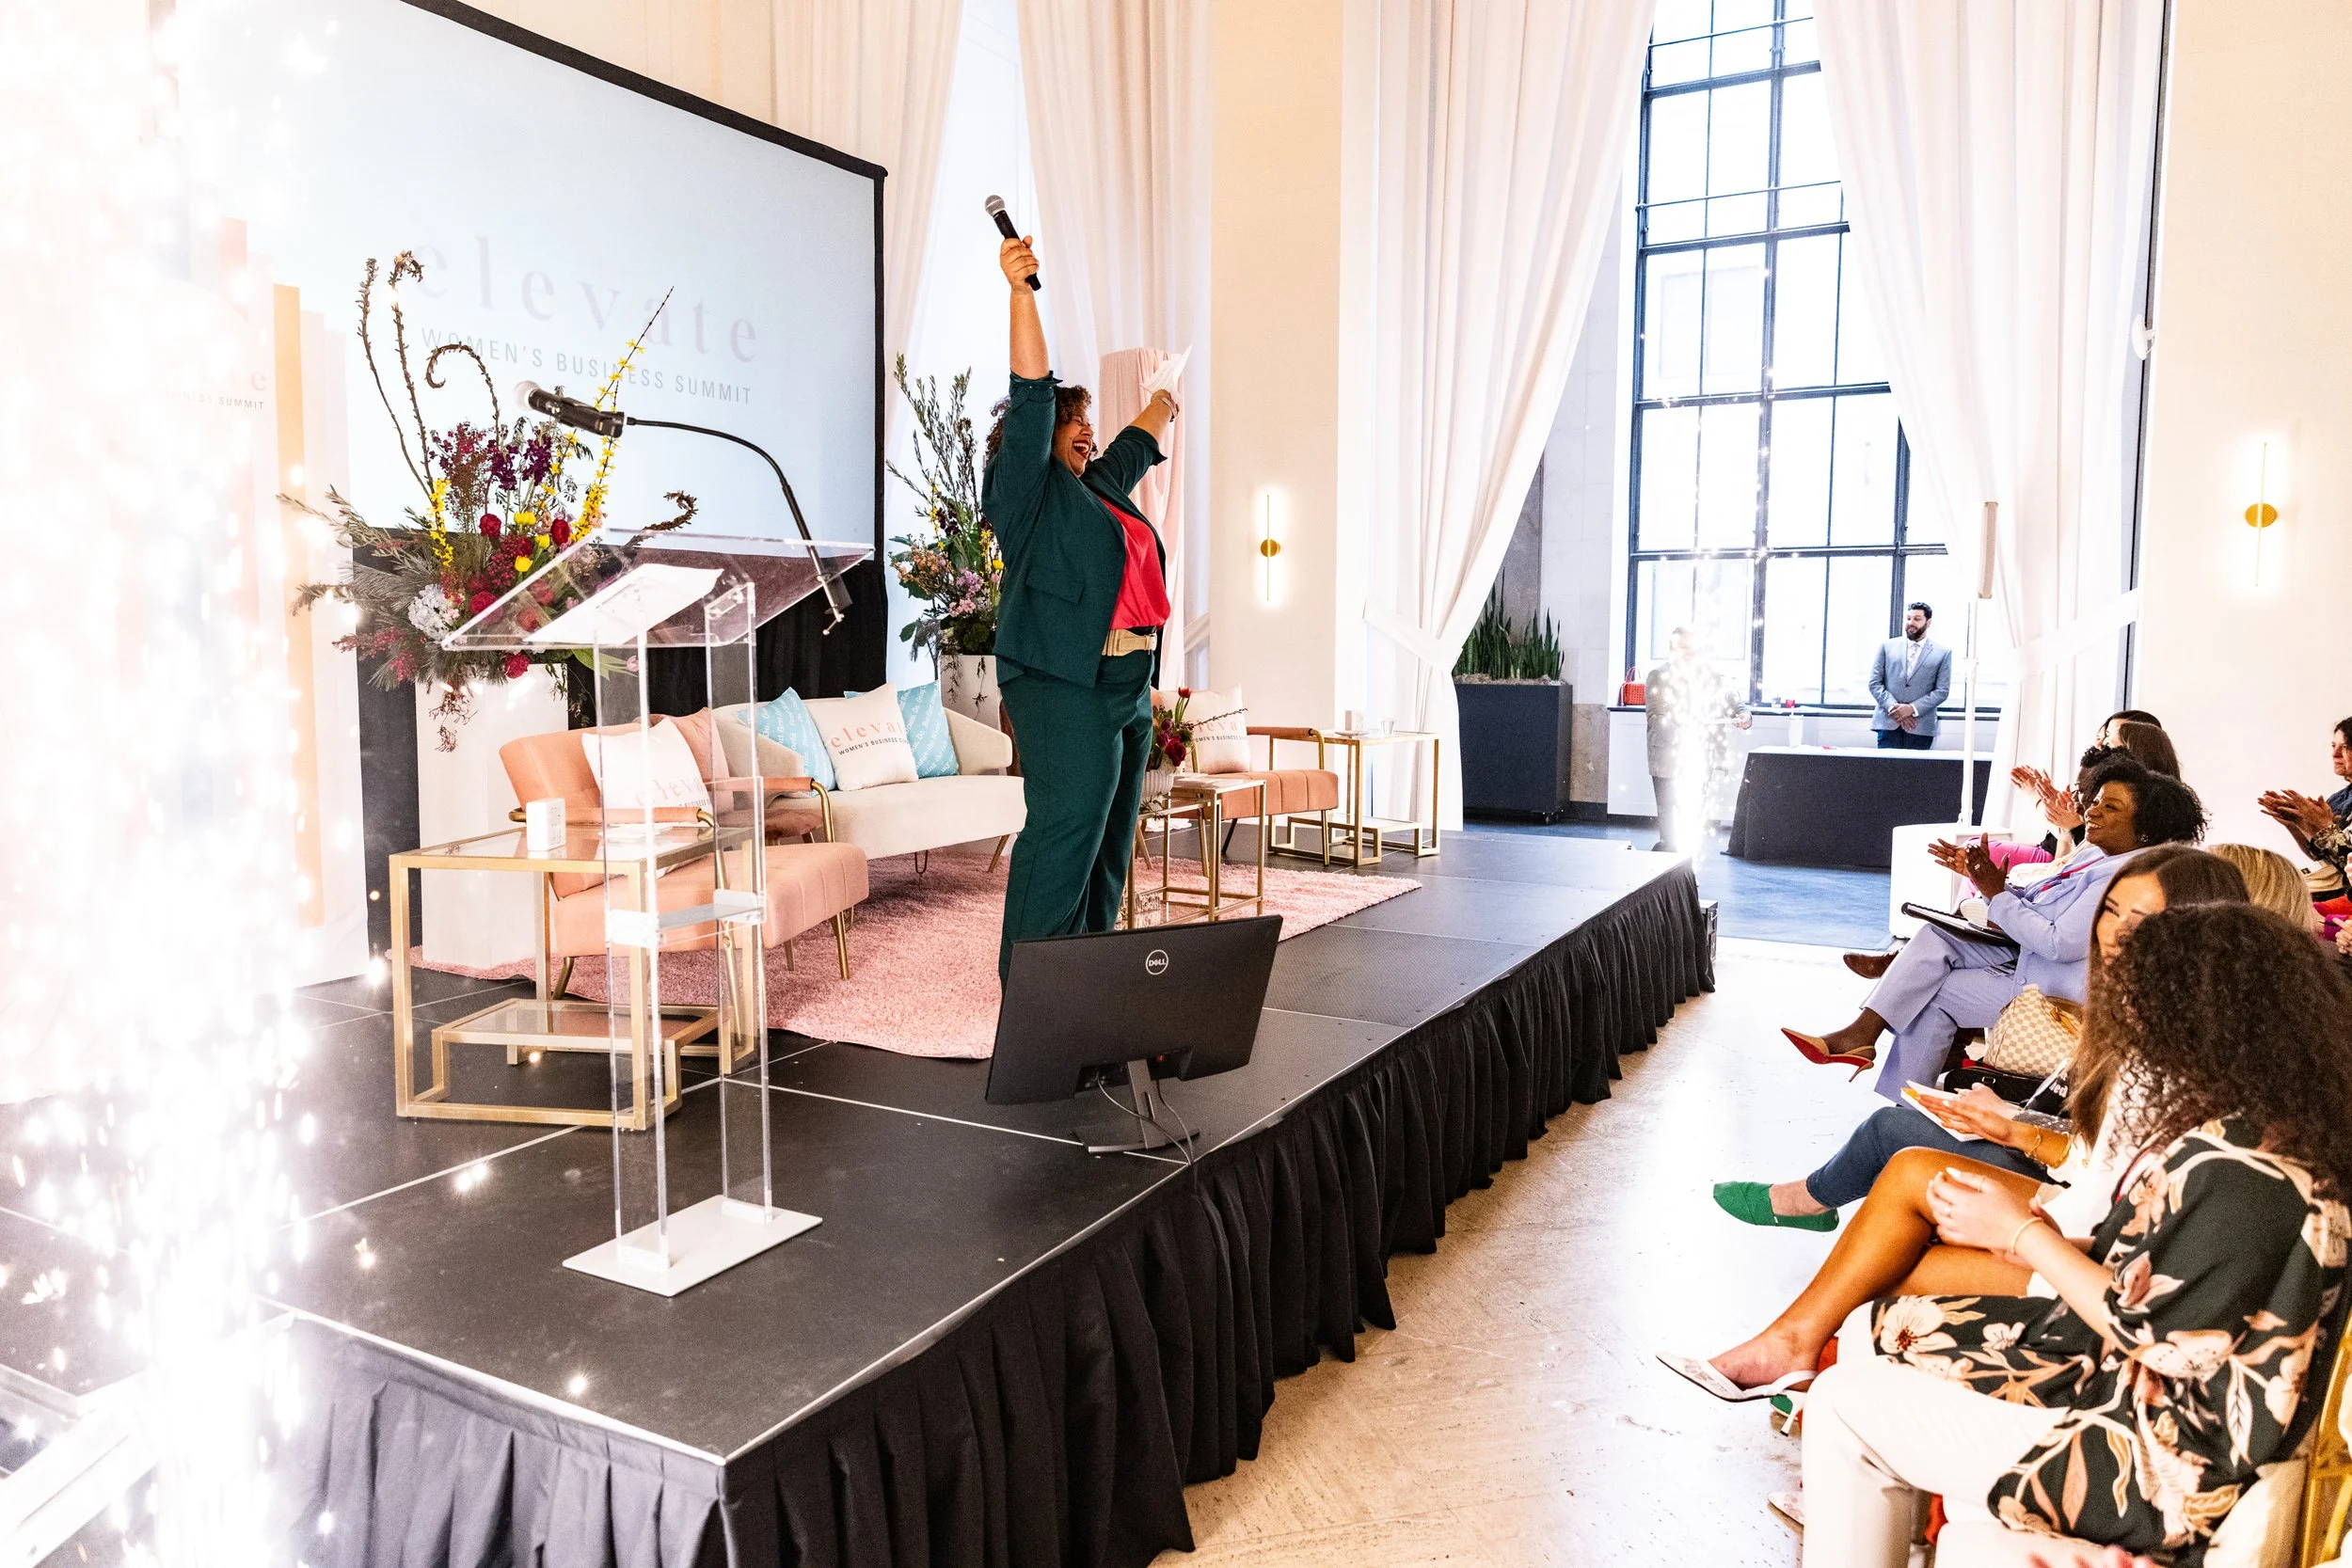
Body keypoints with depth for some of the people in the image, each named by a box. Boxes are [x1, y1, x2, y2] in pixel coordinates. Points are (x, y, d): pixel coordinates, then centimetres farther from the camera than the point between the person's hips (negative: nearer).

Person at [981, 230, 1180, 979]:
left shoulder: (1100, 486, 23)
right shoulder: (1028, 486, 0)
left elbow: (1137, 443, 42)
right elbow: (1030, 393, -11)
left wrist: (1163, 403, 57)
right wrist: (1020, 290, -19)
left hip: (1127, 685, 9)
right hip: (1064, 684, -9)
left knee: (1110, 838, 8)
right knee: (1063, 829, -14)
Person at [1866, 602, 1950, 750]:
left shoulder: (1942, 652, 8)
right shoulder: (1887, 646, 11)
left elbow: (1942, 691, 2)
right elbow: (1875, 683, 6)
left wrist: (1913, 709, -11)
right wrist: (1893, 707, -9)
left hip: (1920, 726, -1)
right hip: (1889, 723, 1)